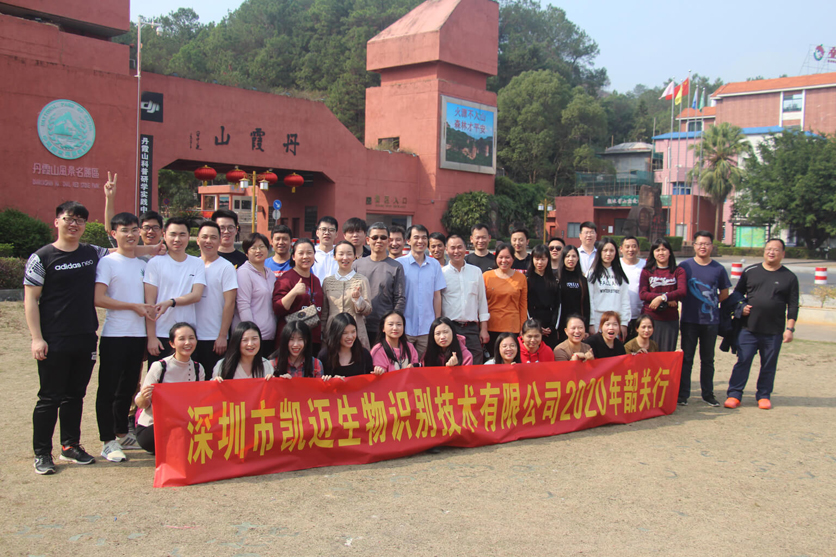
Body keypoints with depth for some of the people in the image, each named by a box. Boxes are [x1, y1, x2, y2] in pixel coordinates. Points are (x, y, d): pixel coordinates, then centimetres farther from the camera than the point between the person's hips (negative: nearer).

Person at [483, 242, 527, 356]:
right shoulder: (486, 276, 3)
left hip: (513, 328, 0)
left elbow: (523, 305, 8)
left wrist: (523, 329, 5)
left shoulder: (521, 278, 6)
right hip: (491, 328, 0)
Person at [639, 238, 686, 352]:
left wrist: (662, 297, -21)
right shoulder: (647, 271, 7)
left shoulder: (678, 271, 7)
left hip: (670, 320, 0)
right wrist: (667, 299, -13)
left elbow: (682, 291, -8)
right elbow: (642, 294, -4)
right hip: (649, 318, 0)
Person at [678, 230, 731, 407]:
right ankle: (682, 394, 10)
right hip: (689, 320, -1)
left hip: (711, 321, 1)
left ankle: (708, 394, 20)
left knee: (708, 359, 10)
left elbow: (724, 293, 12)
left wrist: (712, 303, 1)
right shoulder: (685, 266, 0)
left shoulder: (718, 269, 4)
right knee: (686, 358, 3)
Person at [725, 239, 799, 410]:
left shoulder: (789, 277, 5)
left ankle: (764, 395, 20)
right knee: (742, 362, -2)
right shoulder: (750, 272, 7)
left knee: (769, 365, 7)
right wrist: (740, 308, -3)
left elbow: (793, 306, 4)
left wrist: (790, 328, -2)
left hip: (774, 331, 0)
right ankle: (734, 395, 4)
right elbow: (737, 294, 15)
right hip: (749, 329, 0)